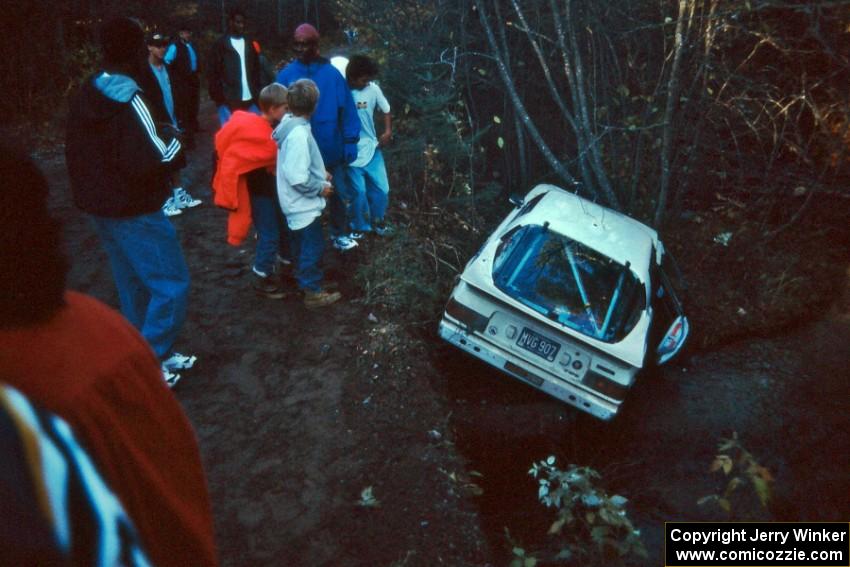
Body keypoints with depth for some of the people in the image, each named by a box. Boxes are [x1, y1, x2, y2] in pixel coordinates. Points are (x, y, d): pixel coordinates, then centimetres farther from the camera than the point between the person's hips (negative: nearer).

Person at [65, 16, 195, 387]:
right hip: (134, 211, -9)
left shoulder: (85, 96, 9)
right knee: (172, 285, -2)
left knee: (133, 287, 17)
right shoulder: (129, 99, -20)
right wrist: (176, 141, -8)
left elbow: (78, 154, 17)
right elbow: (151, 161, -25)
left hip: (100, 206, 9)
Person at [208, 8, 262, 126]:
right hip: (228, 101, -4)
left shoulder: (249, 44, 15)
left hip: (250, 100, 4)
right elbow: (213, 73, -2)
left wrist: (257, 93, 6)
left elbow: (256, 70, 17)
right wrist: (219, 98, -10)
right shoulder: (220, 45, 1)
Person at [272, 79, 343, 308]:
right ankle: (313, 292, 16)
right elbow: (298, 178, -29)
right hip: (304, 205, -9)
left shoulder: (290, 124, 2)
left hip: (299, 203, 10)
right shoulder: (299, 134, -27)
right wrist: (321, 187, -15)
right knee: (312, 248, 4)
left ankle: (304, 280, 40)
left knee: (303, 246, 23)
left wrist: (320, 173, 9)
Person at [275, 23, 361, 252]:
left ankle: (340, 234, 33)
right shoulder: (286, 76, -6)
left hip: (331, 148, 0)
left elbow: (346, 109, -6)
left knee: (338, 193, 13)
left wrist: (350, 142, -8)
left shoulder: (332, 74, -6)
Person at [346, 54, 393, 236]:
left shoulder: (373, 89, -6)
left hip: (371, 148, 4)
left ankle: (377, 220, 35)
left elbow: (386, 111, 9)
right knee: (359, 192, 2)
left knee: (381, 189, 9)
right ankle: (361, 227, 25)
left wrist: (388, 131, -5)